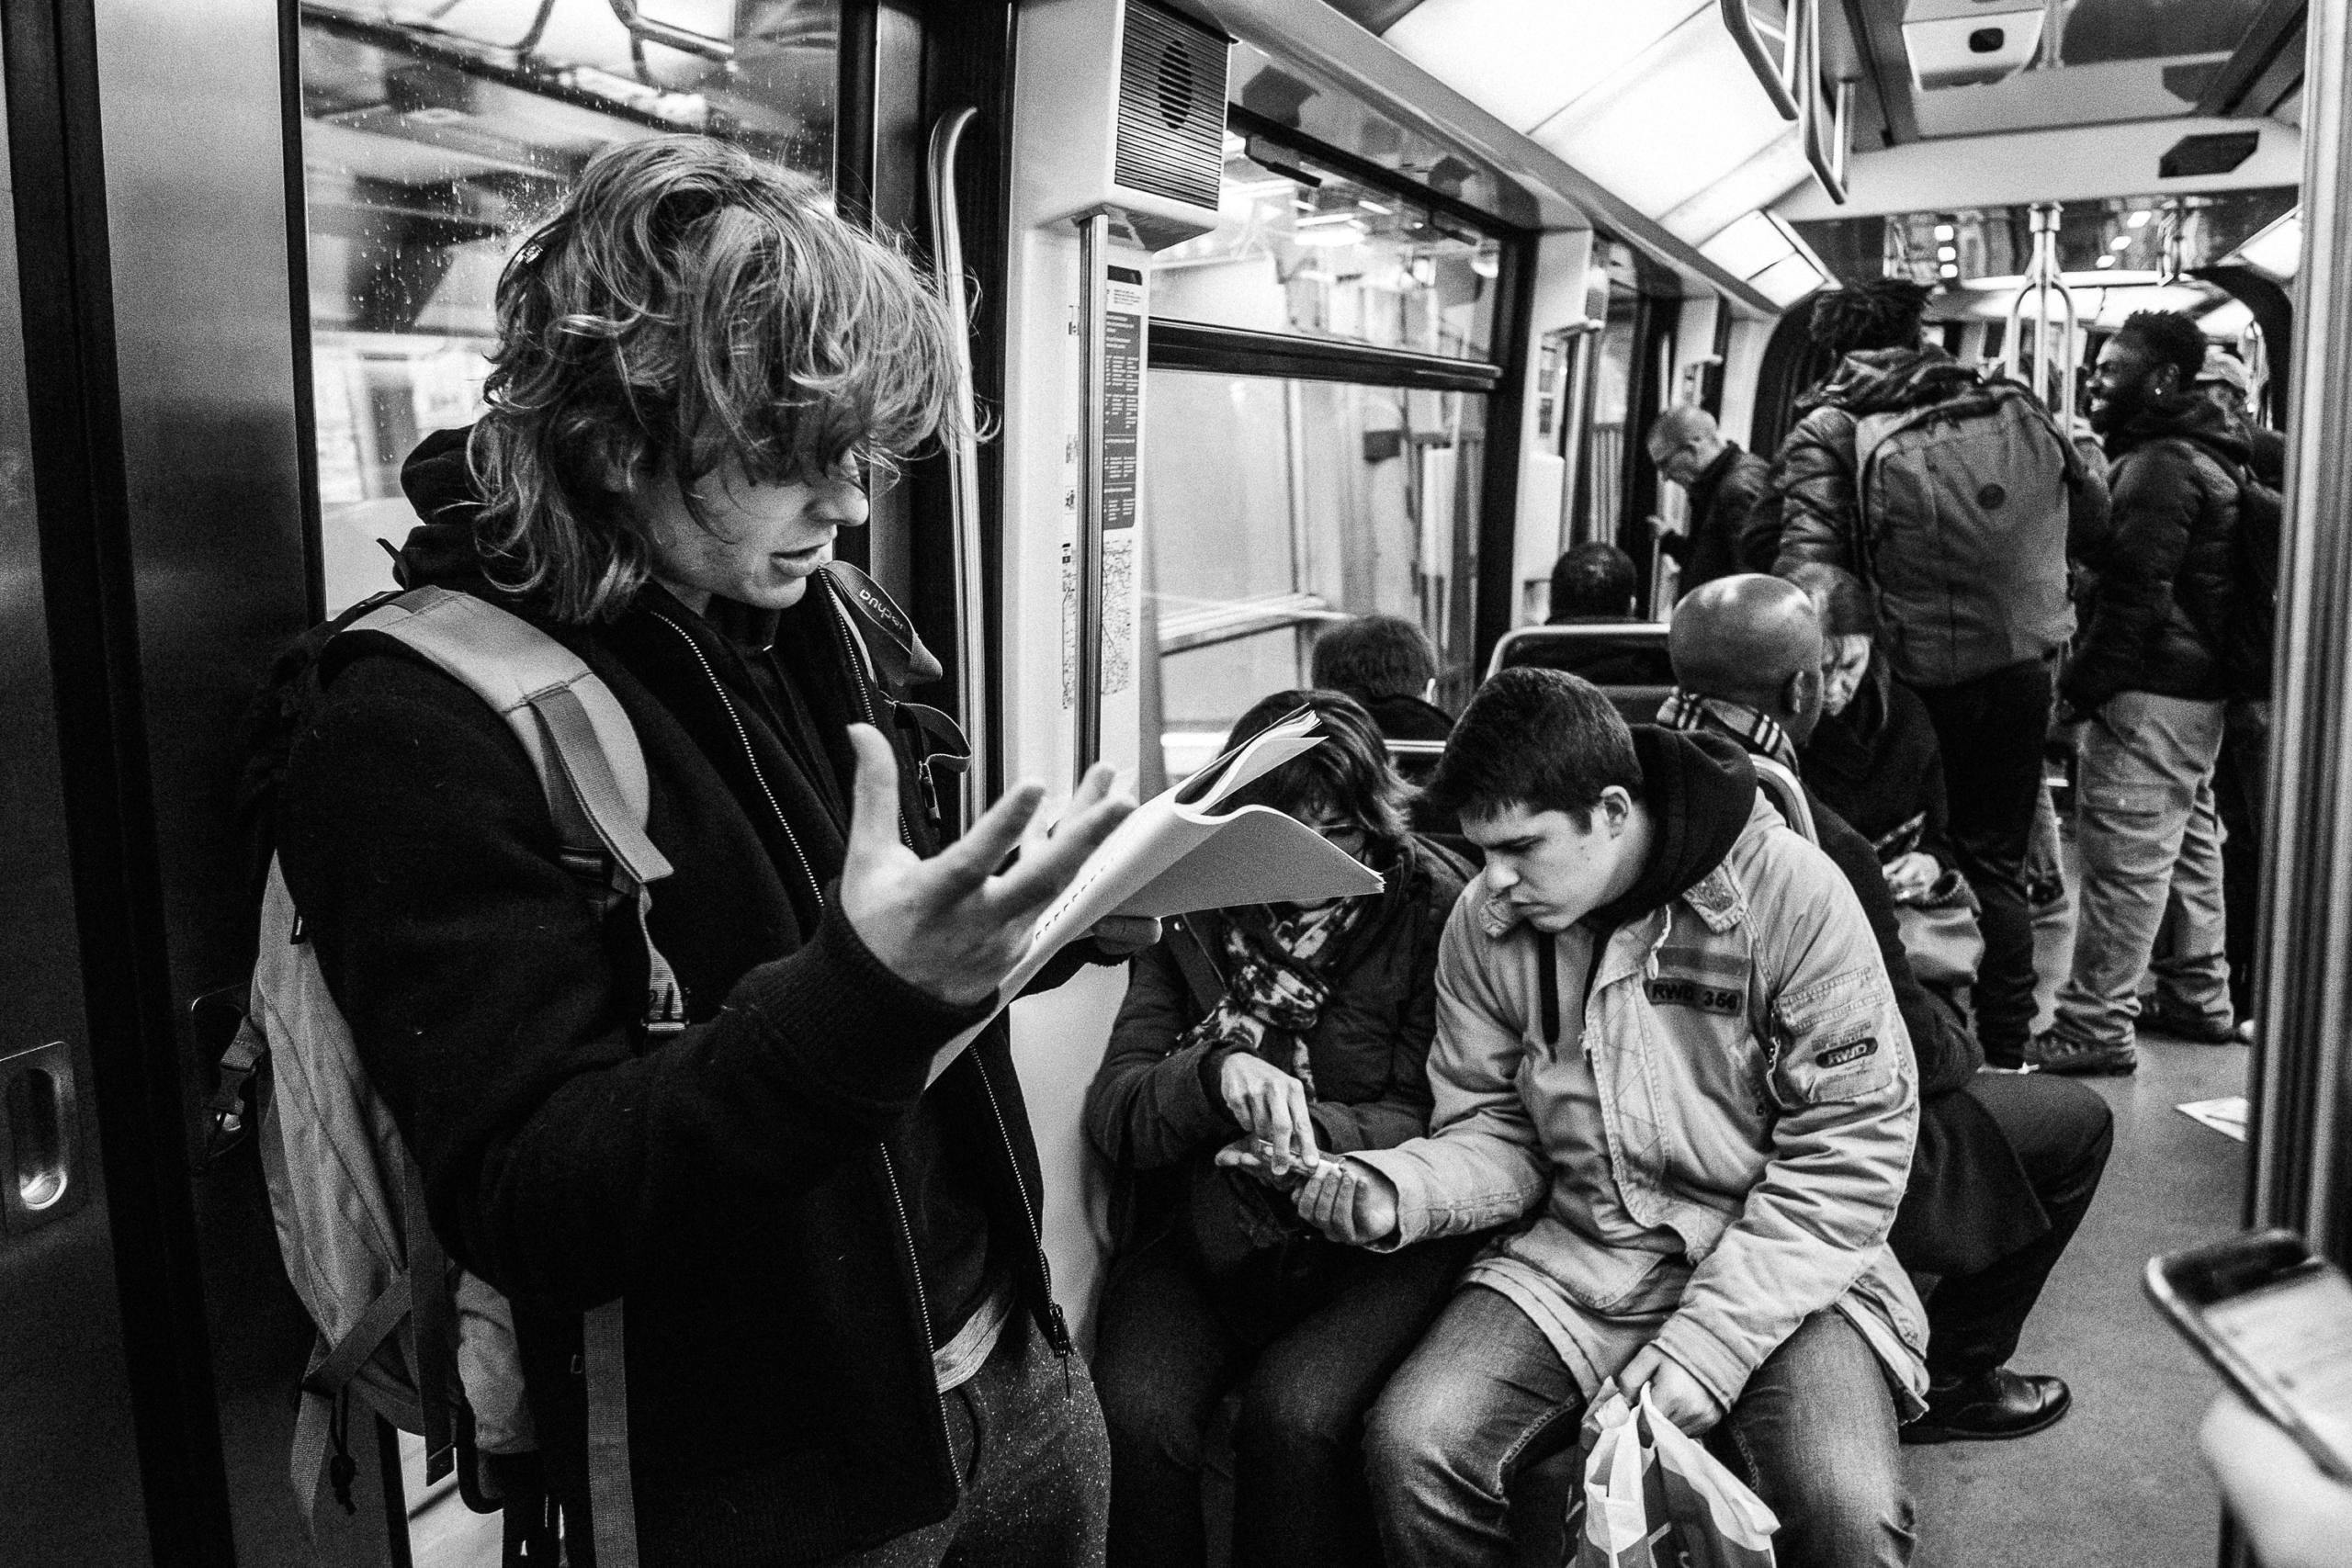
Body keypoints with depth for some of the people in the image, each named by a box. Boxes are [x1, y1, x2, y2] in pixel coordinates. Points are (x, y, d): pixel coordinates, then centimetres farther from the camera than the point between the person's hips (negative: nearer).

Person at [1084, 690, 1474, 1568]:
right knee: (1133, 1417, -23)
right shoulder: (1192, 912, 3)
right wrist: (1217, 1073, -24)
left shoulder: (1433, 909, -5)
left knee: (1292, 1417, -28)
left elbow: (1437, 1121, -6)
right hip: (1205, 1227, 2)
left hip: (1372, 1239, -2)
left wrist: (1316, 1132, -26)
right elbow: (1112, 1115, -3)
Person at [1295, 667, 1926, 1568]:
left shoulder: (1791, 893, -15)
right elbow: (1497, 1133, 6)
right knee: (1409, 1447, -18)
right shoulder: (1485, 926, -2)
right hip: (1577, 1259, 3)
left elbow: (1850, 1151, -13)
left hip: (1777, 1269, -3)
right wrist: (1398, 1189, -16)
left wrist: (1710, 1341, -17)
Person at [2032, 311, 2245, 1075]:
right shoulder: (2204, 456, 19)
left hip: (2149, 694, -11)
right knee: (2189, 841, 18)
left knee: (2122, 856, -10)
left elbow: (2135, 593, -22)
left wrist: (2081, 684, -18)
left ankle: (2094, 1027, -7)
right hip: (2199, 687, 11)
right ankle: (2198, 997, 30)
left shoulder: (2157, 465, -15)